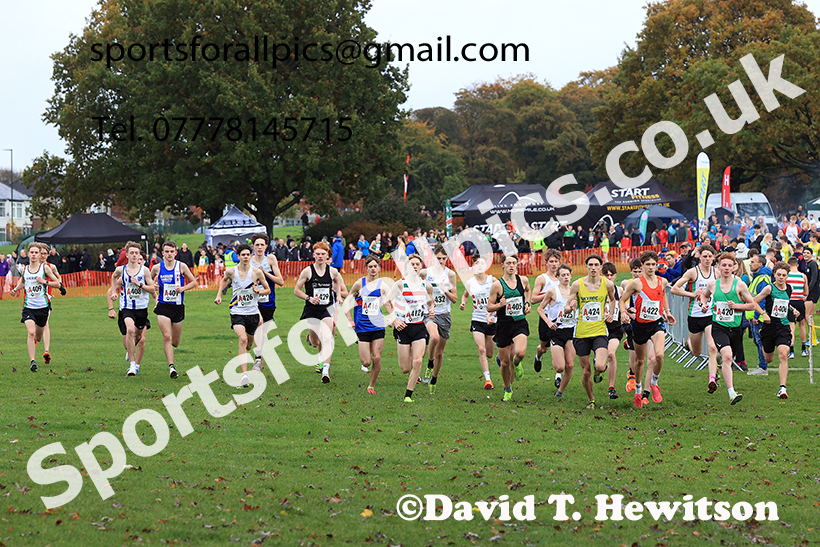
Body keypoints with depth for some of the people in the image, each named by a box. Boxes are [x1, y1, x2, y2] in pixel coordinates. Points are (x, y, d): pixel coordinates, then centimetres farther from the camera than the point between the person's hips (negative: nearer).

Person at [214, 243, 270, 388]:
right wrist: (219, 295, 12)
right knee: (242, 339, -25)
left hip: (253, 312, 2)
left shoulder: (257, 272, -4)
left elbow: (268, 290, 6)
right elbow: (224, 280, 22)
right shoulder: (231, 271, -2)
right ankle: (244, 374, -30)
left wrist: (259, 291, -14)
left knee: (248, 345, 14)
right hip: (237, 312, -2)